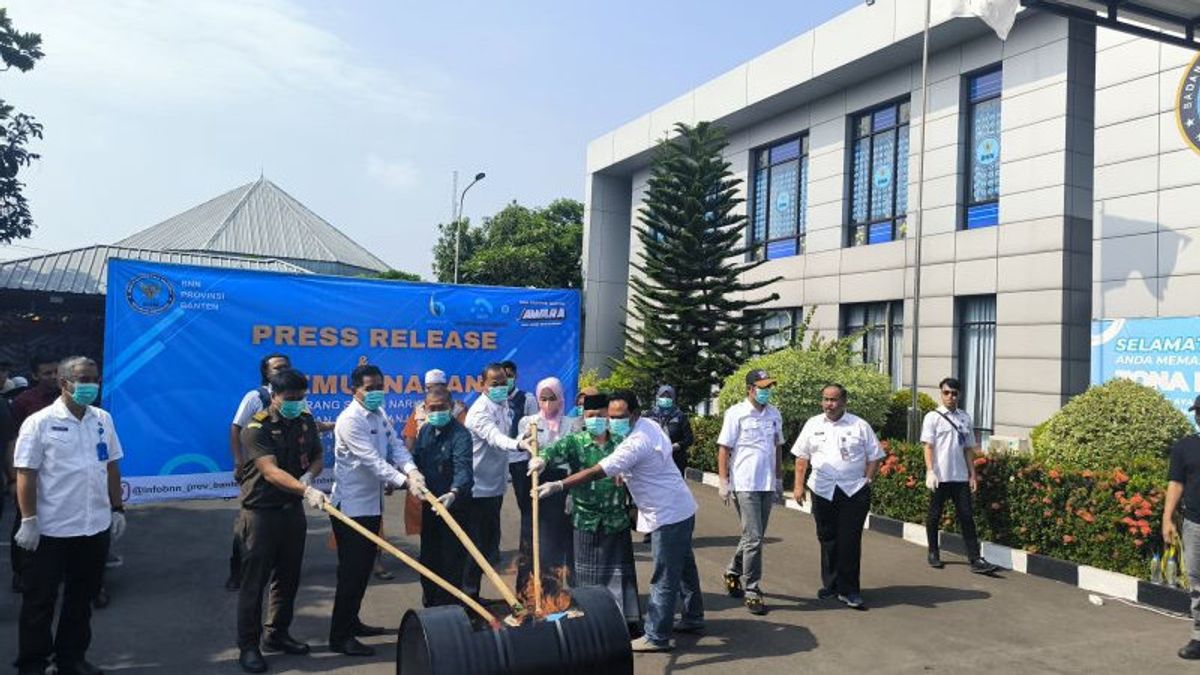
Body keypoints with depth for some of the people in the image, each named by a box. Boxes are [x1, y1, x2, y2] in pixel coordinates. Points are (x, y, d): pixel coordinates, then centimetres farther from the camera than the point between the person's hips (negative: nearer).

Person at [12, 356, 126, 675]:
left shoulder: (103, 419, 6)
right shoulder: (39, 423, -9)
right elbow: (26, 475, -10)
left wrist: (117, 509, 11)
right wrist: (29, 520, -13)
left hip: (96, 527, 5)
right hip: (51, 530, -5)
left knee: (82, 597, 16)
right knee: (40, 601, 8)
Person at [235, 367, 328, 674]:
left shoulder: (306, 421, 3)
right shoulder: (257, 428, -17)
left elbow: (318, 457, 12)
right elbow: (271, 472, -28)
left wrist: (308, 475, -12)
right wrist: (307, 491, -41)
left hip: (293, 510, 6)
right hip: (261, 513, -6)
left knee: (288, 577, 15)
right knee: (254, 581, 0)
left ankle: (276, 634, 31)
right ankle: (248, 646, 11)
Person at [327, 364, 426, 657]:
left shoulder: (379, 414, 8)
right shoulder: (350, 420, -19)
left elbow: (396, 445, -1)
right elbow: (372, 460, -27)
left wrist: (412, 470, -21)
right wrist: (405, 482, -35)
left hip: (372, 502, 9)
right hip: (351, 505, -9)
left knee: (364, 566, 17)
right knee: (352, 569, -4)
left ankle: (351, 621, 31)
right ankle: (340, 636, 5)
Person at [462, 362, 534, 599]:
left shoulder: (503, 405, 8)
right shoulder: (480, 410, -20)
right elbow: (495, 437, -39)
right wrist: (519, 444, -56)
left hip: (495, 486, 9)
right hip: (479, 489, -9)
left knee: (489, 541, 16)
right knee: (476, 544, -3)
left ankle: (473, 591, 29)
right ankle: (468, 595, 9)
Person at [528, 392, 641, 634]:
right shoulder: (575, 442, -2)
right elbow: (557, 449, -22)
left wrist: (631, 504, 8)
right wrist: (542, 458, -43)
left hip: (617, 519, 1)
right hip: (585, 520, -1)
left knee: (619, 570, 5)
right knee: (587, 571, 8)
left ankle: (628, 619, 15)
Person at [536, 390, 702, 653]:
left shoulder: (635, 444, -26)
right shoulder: (649, 424, 4)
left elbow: (596, 472, -29)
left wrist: (558, 485, -28)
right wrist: (624, 474, 6)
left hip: (668, 515, -10)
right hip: (682, 509, 10)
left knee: (663, 578, -2)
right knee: (684, 567, 22)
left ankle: (657, 637, 6)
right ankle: (693, 619, 37)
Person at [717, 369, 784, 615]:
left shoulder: (774, 414, 10)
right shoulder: (736, 413, -7)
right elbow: (724, 448, -7)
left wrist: (779, 479, 18)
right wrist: (723, 481, -11)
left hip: (767, 485, 6)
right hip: (745, 484, -6)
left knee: (753, 536, 15)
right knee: (753, 538, -6)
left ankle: (733, 573, 35)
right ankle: (752, 591, 4)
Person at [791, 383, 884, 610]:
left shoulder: (860, 425, 4)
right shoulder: (813, 425, 9)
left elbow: (874, 457, 7)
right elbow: (802, 457, 9)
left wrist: (868, 481, -4)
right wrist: (799, 485, 3)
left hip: (854, 491, -2)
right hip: (823, 490, 2)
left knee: (849, 541, -5)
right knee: (827, 539, 10)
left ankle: (848, 591, 3)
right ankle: (830, 584, 23)